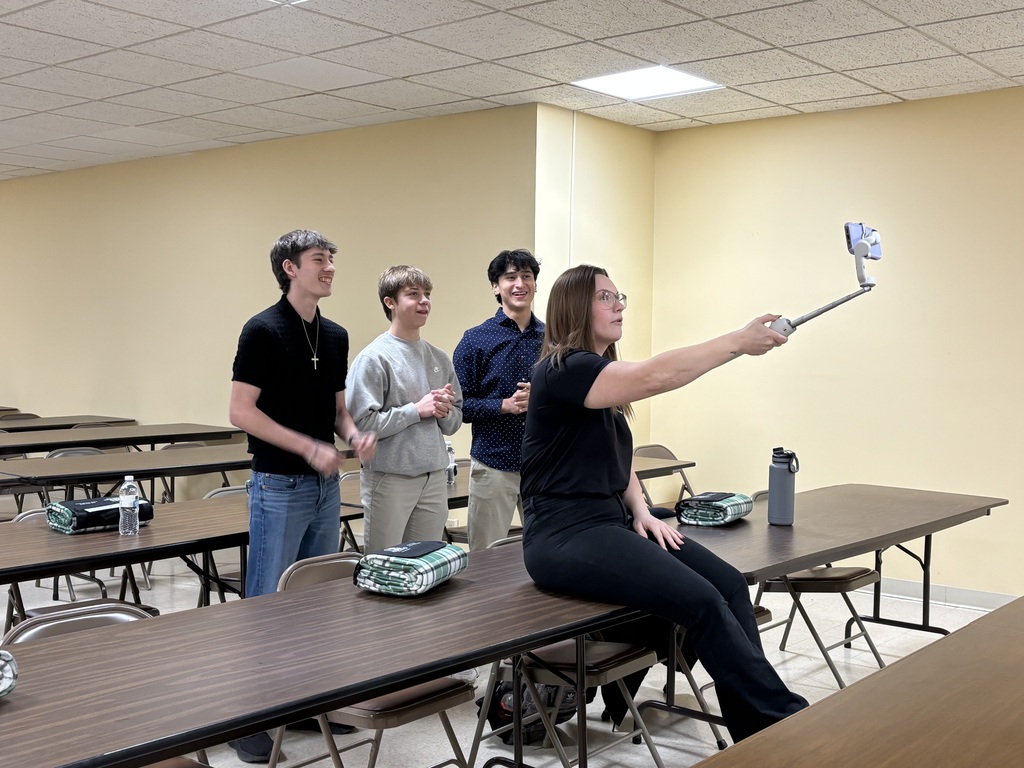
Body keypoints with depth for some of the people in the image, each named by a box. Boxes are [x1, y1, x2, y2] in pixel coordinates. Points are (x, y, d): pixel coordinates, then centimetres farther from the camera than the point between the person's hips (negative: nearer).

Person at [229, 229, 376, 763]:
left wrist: (355, 434, -5)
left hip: (325, 486, 7)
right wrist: (310, 447, -19)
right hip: (279, 486, -7)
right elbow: (242, 412, -15)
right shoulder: (263, 331, -12)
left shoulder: (335, 336, 10)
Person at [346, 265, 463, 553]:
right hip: (390, 478, -6)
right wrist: (417, 410, -16)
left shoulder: (439, 359, 10)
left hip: (435, 477, 6)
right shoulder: (373, 358, -9)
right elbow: (362, 423, -18)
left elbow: (454, 422, 15)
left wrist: (444, 411, -7)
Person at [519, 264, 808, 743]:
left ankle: (755, 738, -10)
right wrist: (739, 341, -24)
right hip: (563, 537, -9)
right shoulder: (562, 370, -12)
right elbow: (654, 377, -27)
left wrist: (641, 512, 5)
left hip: (611, 524, 9)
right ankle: (783, 718, -11)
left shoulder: (603, 375, 17)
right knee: (701, 600, -24)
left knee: (729, 583, -12)